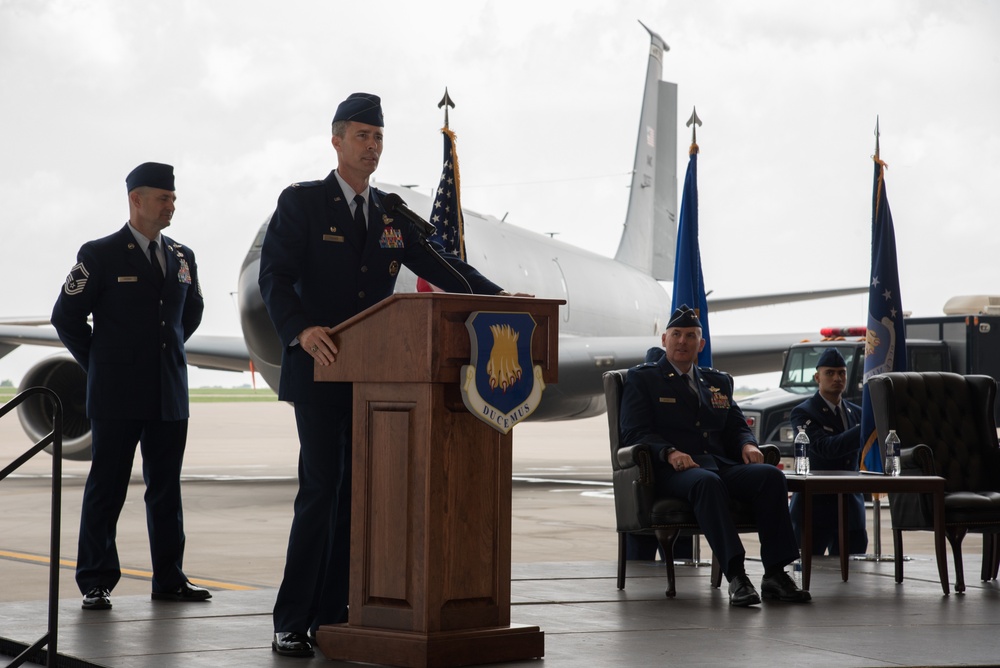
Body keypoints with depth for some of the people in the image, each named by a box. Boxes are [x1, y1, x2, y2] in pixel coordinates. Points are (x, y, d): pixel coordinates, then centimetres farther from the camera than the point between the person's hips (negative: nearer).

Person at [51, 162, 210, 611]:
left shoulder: (182, 257, 12)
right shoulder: (100, 255, -3)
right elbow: (66, 316, -1)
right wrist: (100, 366, 2)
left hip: (170, 396, 5)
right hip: (117, 397, -5)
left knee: (166, 489, 8)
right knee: (106, 489, -1)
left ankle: (169, 581, 13)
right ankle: (96, 583, 4)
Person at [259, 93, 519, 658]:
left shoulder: (393, 214, 15)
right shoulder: (301, 203, 0)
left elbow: (441, 267, 10)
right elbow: (275, 277, -9)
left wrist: (498, 297, -5)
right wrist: (302, 330, -28)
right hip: (319, 367, -5)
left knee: (358, 493, 4)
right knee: (321, 489, -11)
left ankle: (332, 614, 10)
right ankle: (292, 622, -6)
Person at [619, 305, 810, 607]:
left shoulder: (719, 382, 28)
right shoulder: (642, 378, 12)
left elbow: (737, 426, 24)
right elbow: (635, 433, 0)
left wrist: (747, 445, -2)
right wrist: (670, 452, -20)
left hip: (721, 463, 5)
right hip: (671, 469, -5)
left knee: (770, 475, -26)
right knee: (707, 482, -40)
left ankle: (776, 574, -31)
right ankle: (735, 575, -49)